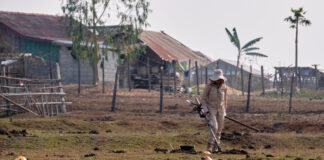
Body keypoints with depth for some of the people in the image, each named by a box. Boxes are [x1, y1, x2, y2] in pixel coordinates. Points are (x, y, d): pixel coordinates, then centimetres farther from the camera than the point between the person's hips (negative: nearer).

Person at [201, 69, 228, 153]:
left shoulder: (224, 87, 1)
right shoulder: (209, 86, -11)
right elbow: (203, 99, -5)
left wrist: (224, 111, 14)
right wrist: (205, 110, -15)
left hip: (220, 110, 4)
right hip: (211, 109, -4)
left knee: (219, 130, 4)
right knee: (214, 127, -20)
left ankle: (215, 147, 15)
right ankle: (209, 146, -8)